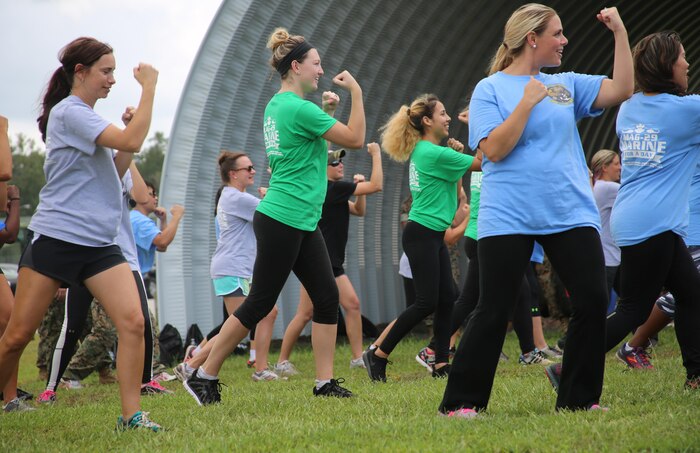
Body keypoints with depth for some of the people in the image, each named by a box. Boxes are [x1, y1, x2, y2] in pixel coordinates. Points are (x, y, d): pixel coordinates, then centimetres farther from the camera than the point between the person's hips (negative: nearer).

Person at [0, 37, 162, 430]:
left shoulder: (86, 118, 17)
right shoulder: (69, 112, -10)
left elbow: (114, 172, 21)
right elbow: (131, 142, -21)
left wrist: (131, 135, 8)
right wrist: (149, 87, -15)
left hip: (99, 244, 7)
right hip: (55, 239, -7)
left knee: (133, 321, -11)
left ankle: (131, 415, -9)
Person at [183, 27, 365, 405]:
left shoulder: (276, 105, 11)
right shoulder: (298, 108, -17)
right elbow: (354, 138, -13)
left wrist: (326, 108, 18)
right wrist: (356, 92, -6)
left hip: (303, 223, 10)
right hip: (282, 220, -10)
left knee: (327, 296, 5)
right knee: (259, 303, -3)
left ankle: (325, 383, 7)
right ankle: (204, 376, 7)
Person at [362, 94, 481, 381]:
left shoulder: (423, 150, 13)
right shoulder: (434, 153, -16)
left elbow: (454, 187, 21)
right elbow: (480, 163, -13)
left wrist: (455, 153, 9)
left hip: (433, 236, 10)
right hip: (422, 235, -10)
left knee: (447, 299, 5)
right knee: (426, 303, -9)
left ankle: (441, 364, 6)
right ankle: (378, 355, -3)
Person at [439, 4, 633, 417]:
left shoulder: (566, 85, 12)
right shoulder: (490, 89, -1)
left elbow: (621, 90, 3)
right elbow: (494, 149, -12)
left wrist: (620, 33, 0)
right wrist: (527, 102, -13)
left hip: (571, 214, 5)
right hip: (509, 219, -5)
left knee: (593, 302, -2)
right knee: (493, 313, -4)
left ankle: (579, 399, 11)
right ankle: (461, 403, 5)